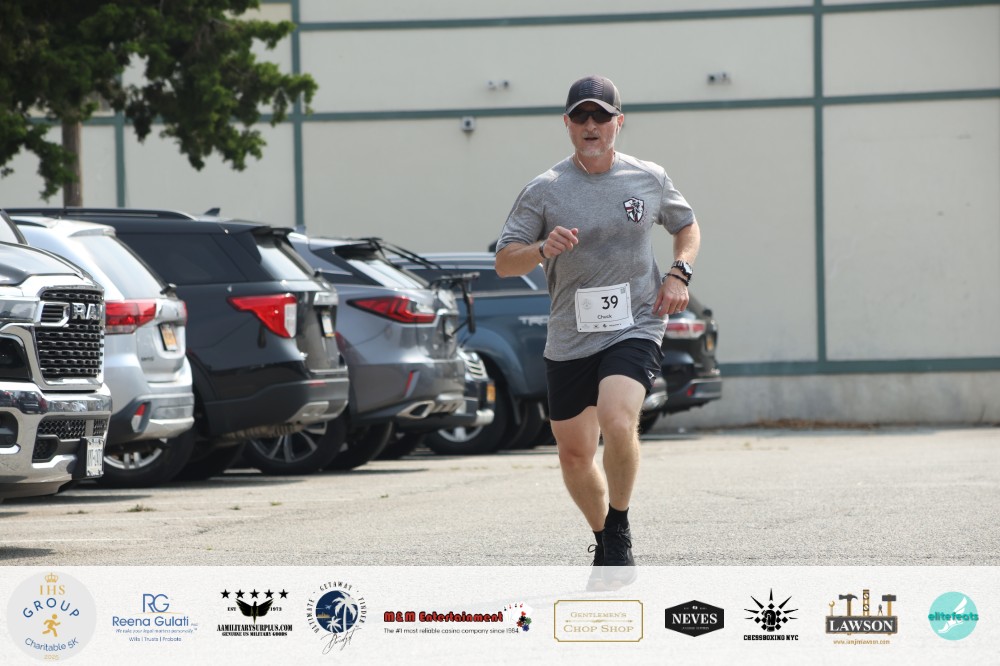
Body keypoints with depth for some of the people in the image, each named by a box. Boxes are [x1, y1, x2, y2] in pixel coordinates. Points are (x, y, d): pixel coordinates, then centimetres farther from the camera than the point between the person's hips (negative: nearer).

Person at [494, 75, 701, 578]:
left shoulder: (650, 179, 3)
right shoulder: (543, 191, -1)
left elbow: (687, 226, 21)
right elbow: (504, 262, -1)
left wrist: (679, 273, 3)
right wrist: (542, 249, -22)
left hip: (635, 329, -2)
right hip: (569, 340, 2)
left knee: (617, 420, -27)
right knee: (574, 453, 7)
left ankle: (619, 532, -8)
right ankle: (603, 543, 33)